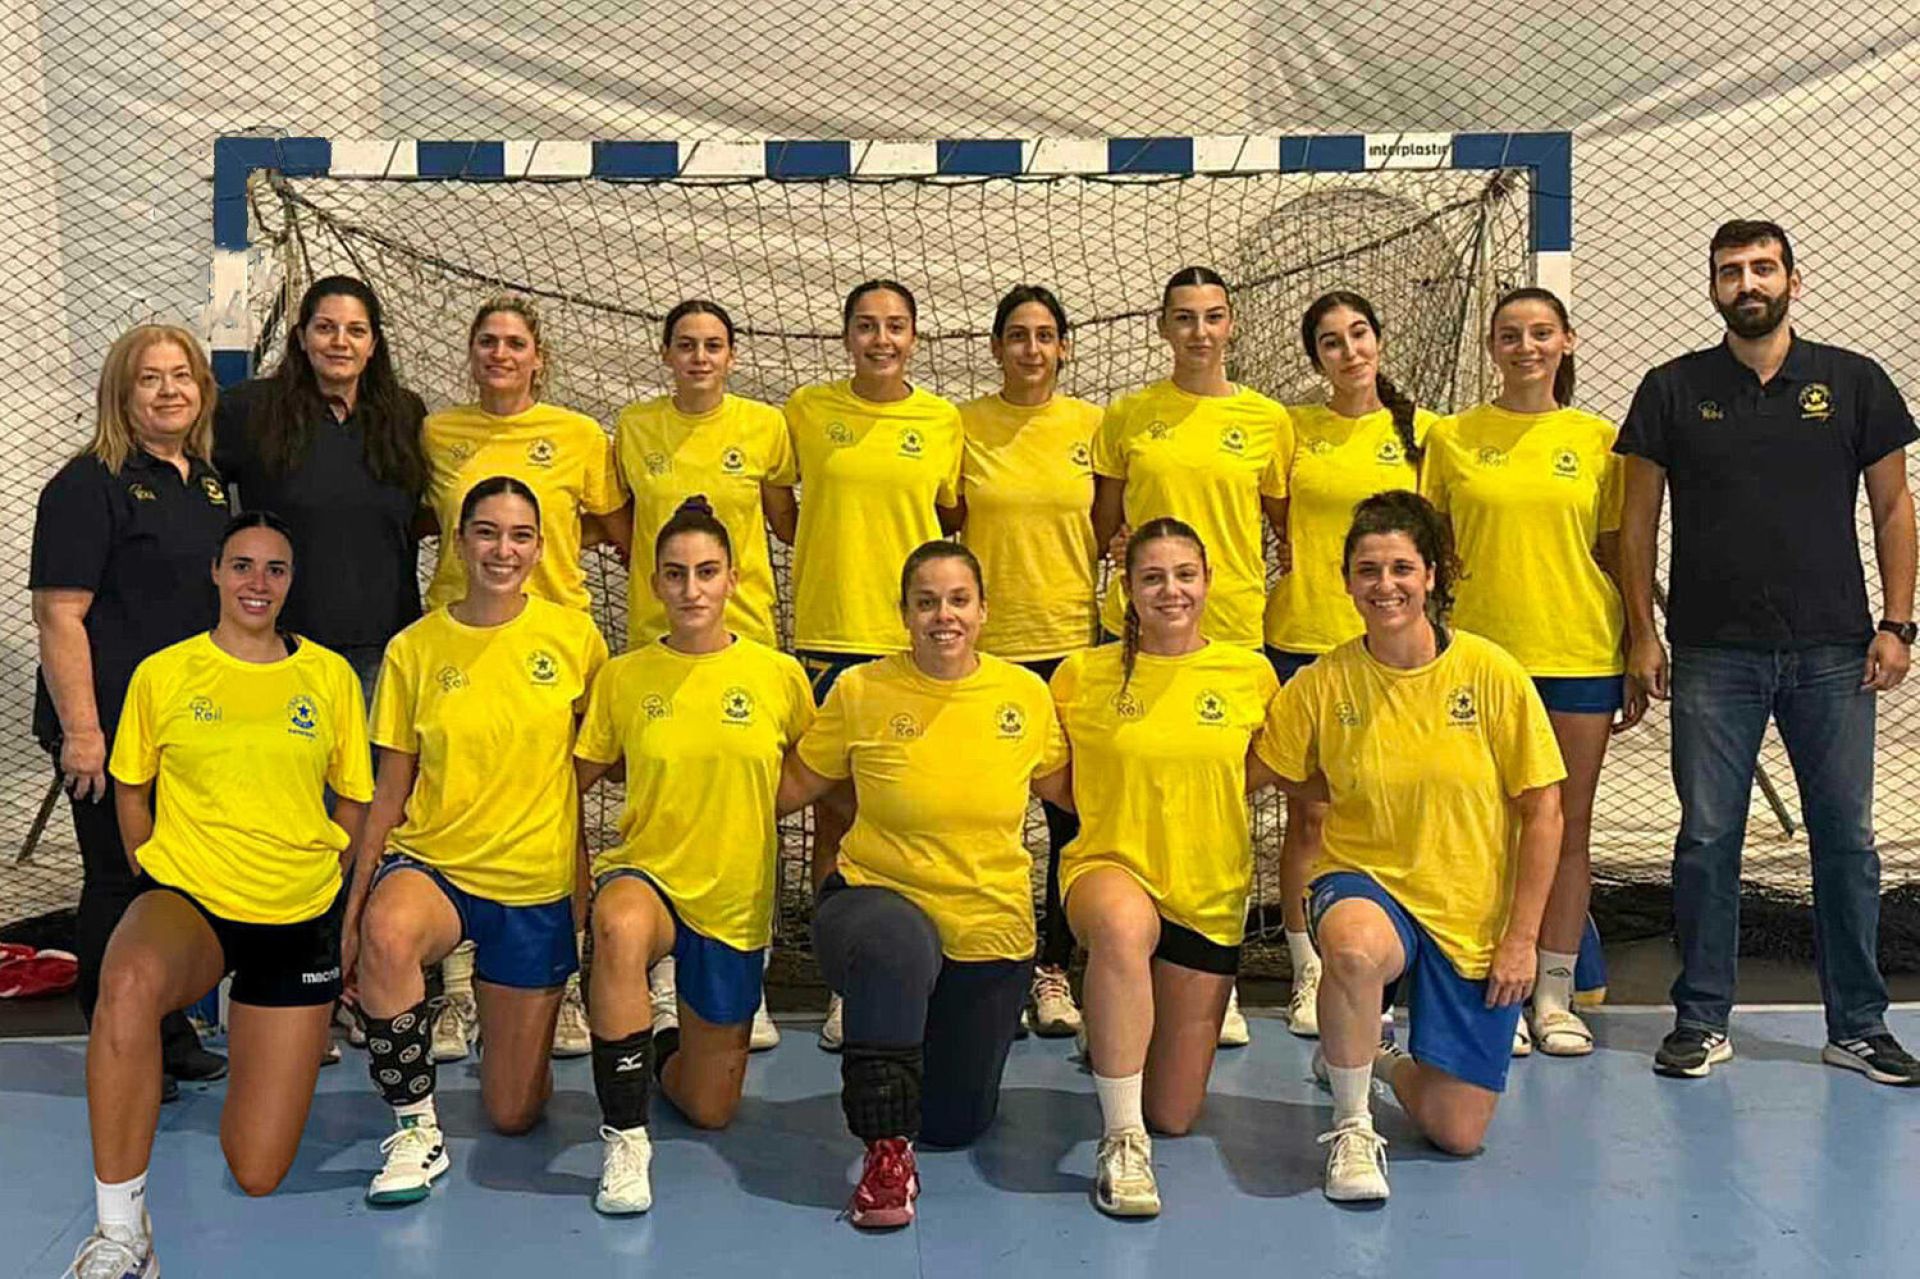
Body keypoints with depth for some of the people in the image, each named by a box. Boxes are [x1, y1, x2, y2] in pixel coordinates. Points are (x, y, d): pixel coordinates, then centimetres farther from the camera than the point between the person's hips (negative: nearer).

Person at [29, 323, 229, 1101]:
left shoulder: (211, 482, 13)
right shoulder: (89, 485, -10)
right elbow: (59, 612, -16)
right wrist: (79, 730, -20)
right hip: (115, 730, -7)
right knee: (120, 884, 2)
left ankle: (171, 1036, 28)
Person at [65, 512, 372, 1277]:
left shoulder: (331, 677, 3)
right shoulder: (163, 674, 2)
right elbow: (130, 789, 14)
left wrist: (349, 916, 8)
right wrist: (161, 887, 7)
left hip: (299, 920, 1)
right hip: (188, 899, -1)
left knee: (258, 1173, 1)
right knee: (129, 981, -42)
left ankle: (250, 1027, 37)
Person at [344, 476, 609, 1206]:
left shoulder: (575, 636, -3)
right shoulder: (414, 648, -2)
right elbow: (390, 789, 1)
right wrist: (354, 906, -3)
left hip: (538, 883, 1)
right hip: (432, 865, 0)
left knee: (514, 1114, 6)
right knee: (387, 933, -39)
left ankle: (504, 1009, 41)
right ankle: (416, 1128, -17)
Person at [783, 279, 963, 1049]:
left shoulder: (943, 421, 5)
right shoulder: (806, 409, 3)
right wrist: (830, 551, 6)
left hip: (917, 639, 0)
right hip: (828, 634, 0)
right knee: (833, 810, 3)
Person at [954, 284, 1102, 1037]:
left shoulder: (1092, 425, 4)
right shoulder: (964, 425, 2)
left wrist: (1110, 609, 1)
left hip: (1072, 641, 1)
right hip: (985, 644, -1)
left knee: (1074, 812, 4)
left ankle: (1054, 969, 18)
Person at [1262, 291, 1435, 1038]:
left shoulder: (1419, 431, 5)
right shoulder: (1293, 429, 4)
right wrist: (1303, 571, 3)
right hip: (1302, 638, 0)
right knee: (1309, 812, 3)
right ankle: (1310, 975, 14)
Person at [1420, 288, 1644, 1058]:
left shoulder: (1598, 439, 7)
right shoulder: (1451, 437, 4)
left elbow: (1617, 556, 9)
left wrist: (1636, 664, 6)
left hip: (1580, 655, 1)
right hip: (1481, 653, -1)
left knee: (1568, 830, 7)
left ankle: (1555, 996, 17)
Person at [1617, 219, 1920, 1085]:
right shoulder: (1673, 390, 5)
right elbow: (1637, 519, 6)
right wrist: (1643, 632, 0)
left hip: (1833, 654, 1)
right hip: (1712, 656, 0)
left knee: (1847, 840, 5)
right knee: (1706, 840, 3)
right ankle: (1702, 1022, 14)